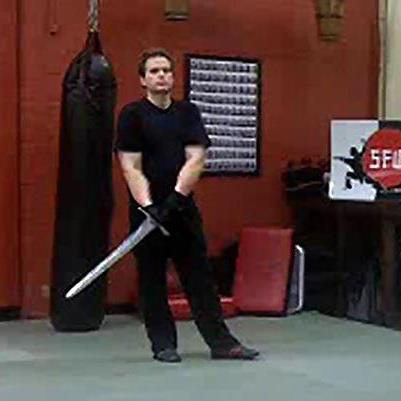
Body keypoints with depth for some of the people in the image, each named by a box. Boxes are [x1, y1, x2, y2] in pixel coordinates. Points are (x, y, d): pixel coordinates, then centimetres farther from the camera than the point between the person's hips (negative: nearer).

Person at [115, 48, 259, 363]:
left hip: (183, 208, 3)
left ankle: (221, 342, 10)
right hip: (147, 210, -3)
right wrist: (148, 206, -20)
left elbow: (195, 159, -1)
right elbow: (131, 167, -9)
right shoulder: (132, 115, -2)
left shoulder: (187, 113, 9)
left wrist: (176, 198, -15)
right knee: (152, 280, 4)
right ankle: (163, 344, 14)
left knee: (200, 277, 6)